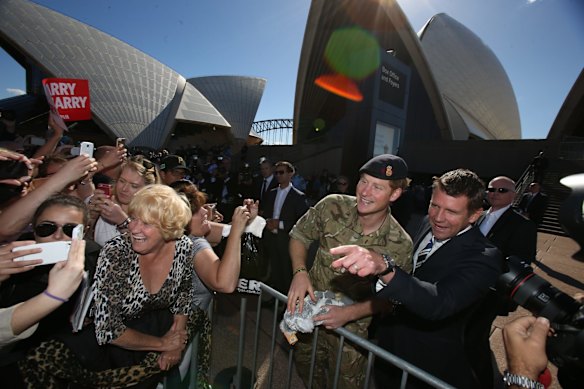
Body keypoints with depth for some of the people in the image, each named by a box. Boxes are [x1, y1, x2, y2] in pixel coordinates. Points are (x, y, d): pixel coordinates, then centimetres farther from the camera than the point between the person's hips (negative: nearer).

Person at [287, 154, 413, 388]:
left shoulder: (401, 246, -21)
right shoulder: (332, 207, -20)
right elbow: (299, 235, -6)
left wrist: (349, 313, -22)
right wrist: (299, 272, -21)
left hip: (351, 329, -2)